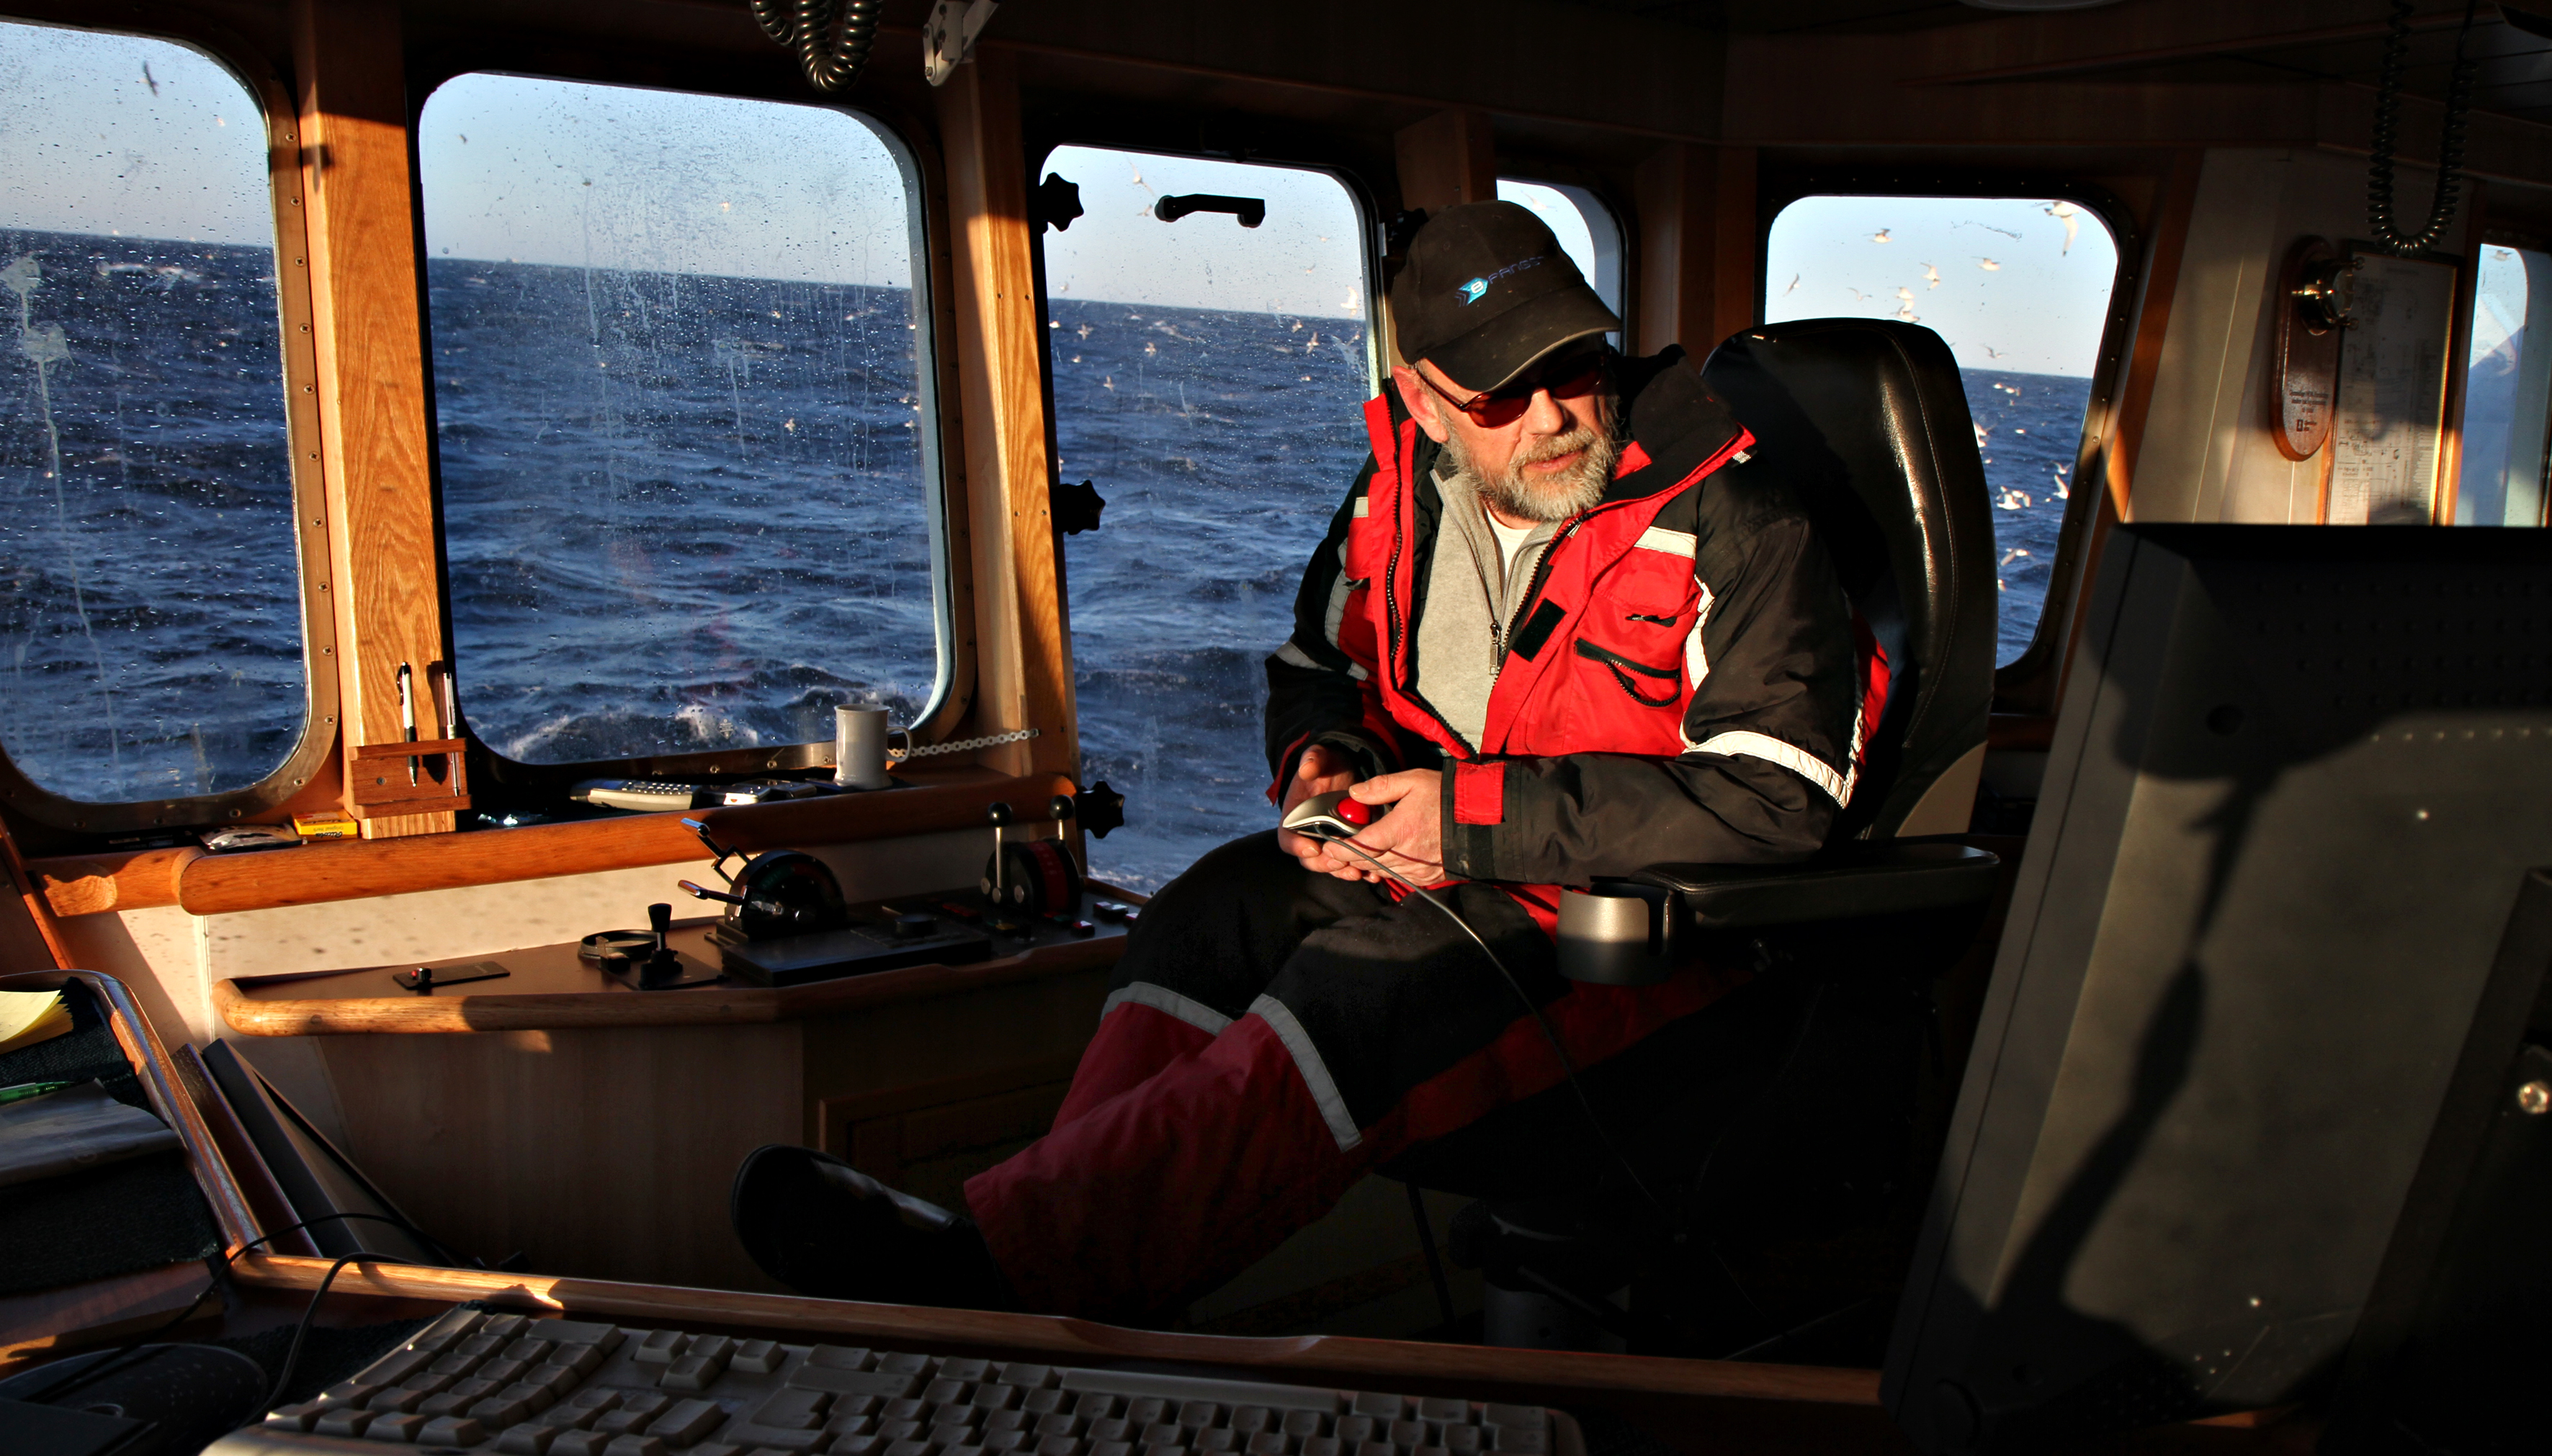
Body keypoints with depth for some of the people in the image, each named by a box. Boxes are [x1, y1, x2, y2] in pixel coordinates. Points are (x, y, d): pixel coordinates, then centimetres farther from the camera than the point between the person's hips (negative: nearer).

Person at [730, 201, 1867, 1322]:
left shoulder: (1728, 520, -15)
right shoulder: (1400, 490, 4)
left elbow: (1776, 794, -22)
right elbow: (1315, 664, 21)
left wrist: (1474, 814, -22)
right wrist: (1320, 757, -6)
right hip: (1450, 864, 7)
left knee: (1363, 984, -32)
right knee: (1212, 912, -19)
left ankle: (1006, 1263, -39)